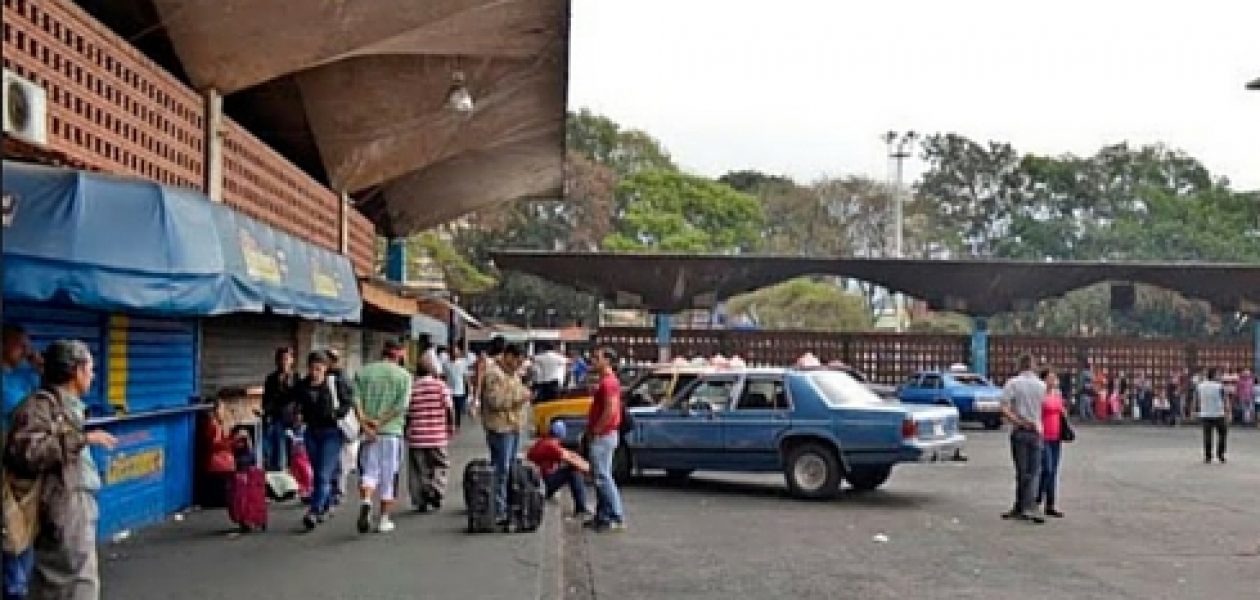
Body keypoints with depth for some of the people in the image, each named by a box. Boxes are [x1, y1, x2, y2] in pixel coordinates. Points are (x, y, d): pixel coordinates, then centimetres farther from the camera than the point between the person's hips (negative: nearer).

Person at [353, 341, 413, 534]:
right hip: (392, 432, -1)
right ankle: (384, 519, 11)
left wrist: (366, 423, -10)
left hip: (368, 432, 1)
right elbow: (402, 406, -10)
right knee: (389, 476, 7)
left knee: (368, 471, 7)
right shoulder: (404, 375, 2)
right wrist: (381, 422, -9)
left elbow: (356, 400, -5)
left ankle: (365, 502, -21)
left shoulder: (363, 372, 6)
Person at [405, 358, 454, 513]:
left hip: (416, 437, 1)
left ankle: (420, 502, 8)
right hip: (438, 436, -1)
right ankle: (436, 491, -6)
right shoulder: (441, 385, 1)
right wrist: (451, 428, 9)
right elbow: (449, 409, -3)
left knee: (418, 470, 8)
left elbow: (406, 413, 1)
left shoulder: (411, 388, 3)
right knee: (441, 465, 13)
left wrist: (407, 430, 14)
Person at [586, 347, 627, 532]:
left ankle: (617, 519, -6)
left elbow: (611, 409, -26)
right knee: (601, 477, 14)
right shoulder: (606, 381, 17)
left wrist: (595, 430, -19)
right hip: (602, 436, 11)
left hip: (603, 436, -11)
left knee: (603, 477, -9)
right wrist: (592, 430, 16)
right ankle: (602, 516, 20)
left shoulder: (608, 382, -16)